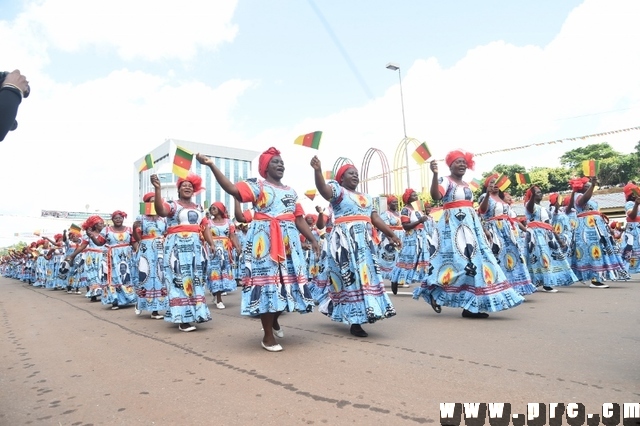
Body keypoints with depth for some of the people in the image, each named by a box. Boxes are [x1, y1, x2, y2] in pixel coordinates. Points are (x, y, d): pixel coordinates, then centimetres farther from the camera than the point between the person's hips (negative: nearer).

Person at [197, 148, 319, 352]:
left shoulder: (291, 191, 19)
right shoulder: (257, 186, 2)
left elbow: (299, 218, 16)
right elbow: (232, 189, -14)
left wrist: (312, 239, 10)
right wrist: (211, 165, -21)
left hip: (288, 240, 6)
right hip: (265, 239, -6)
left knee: (287, 280, 8)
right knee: (266, 281, -5)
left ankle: (275, 321, 35)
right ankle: (268, 336, 7)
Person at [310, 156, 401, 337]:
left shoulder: (366, 197, 22)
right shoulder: (337, 190, 1)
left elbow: (376, 219, 19)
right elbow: (323, 189, -20)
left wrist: (391, 234, 11)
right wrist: (317, 170, -37)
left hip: (365, 241, 7)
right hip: (345, 240, -7)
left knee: (366, 275, 7)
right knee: (350, 276, -7)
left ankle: (357, 317, 17)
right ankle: (355, 322, -1)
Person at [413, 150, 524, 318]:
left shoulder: (466, 185, 20)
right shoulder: (445, 180, -5)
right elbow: (435, 195, -26)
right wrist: (435, 174, -37)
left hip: (470, 224, 8)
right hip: (453, 224, -8)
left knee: (473, 258, 2)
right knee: (457, 259, -15)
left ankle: (470, 305, 4)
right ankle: (434, 292, 2)